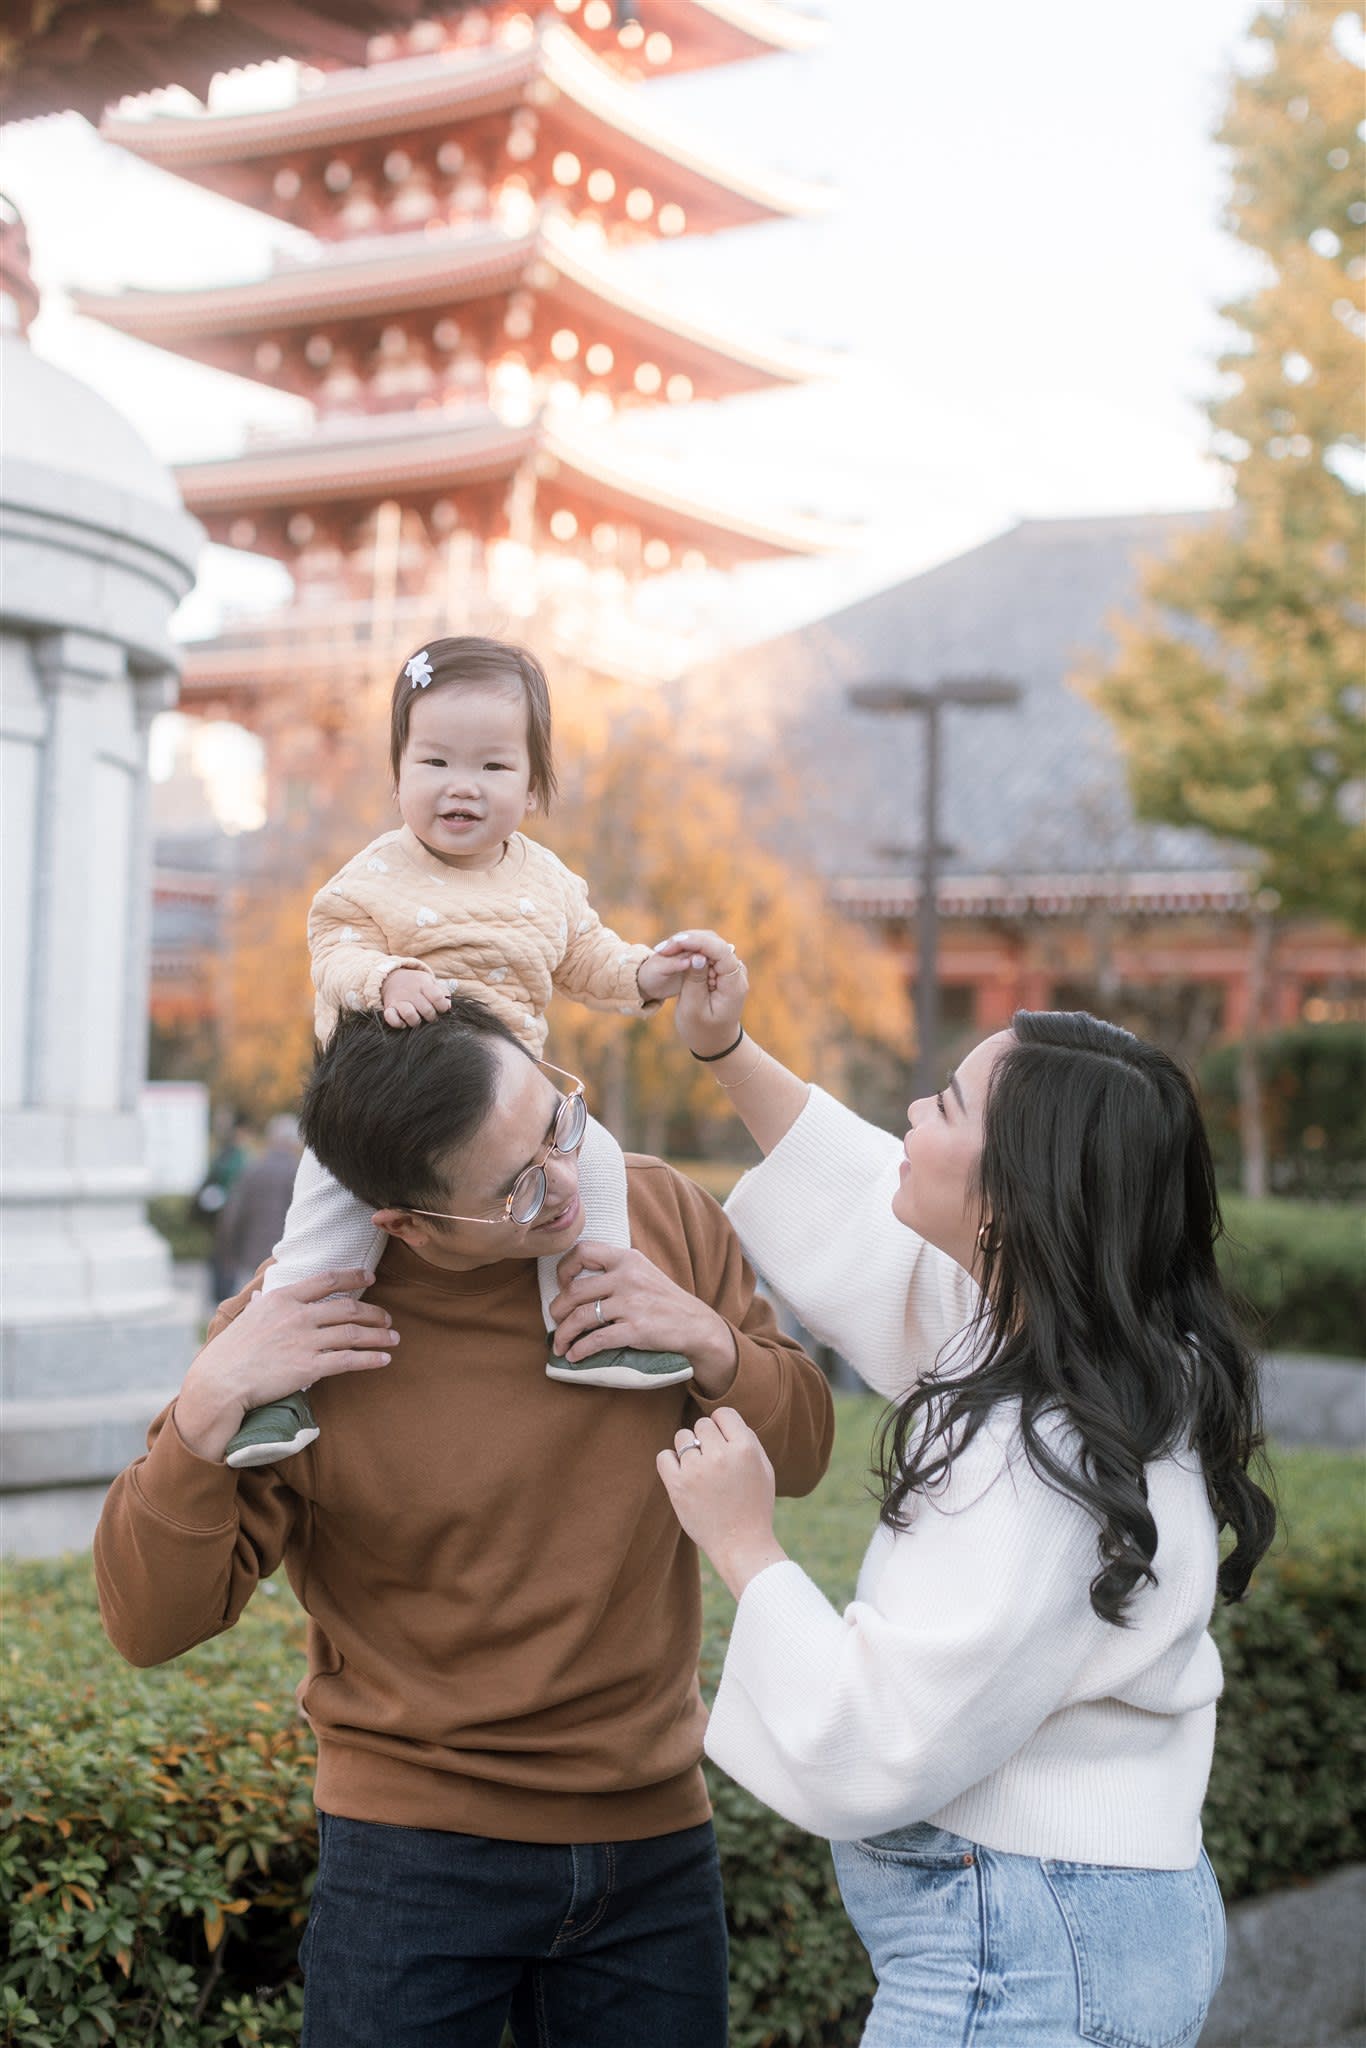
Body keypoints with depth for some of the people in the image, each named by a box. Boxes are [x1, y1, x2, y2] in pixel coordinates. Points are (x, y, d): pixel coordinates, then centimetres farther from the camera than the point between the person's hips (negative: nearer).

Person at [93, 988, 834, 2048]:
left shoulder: (663, 1216, -6)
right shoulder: (304, 1327, -16)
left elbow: (801, 1454, 5)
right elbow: (151, 1623, -13)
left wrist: (707, 1339, -15)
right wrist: (208, 1407, -28)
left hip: (656, 1838, 3)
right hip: (419, 1850, -3)